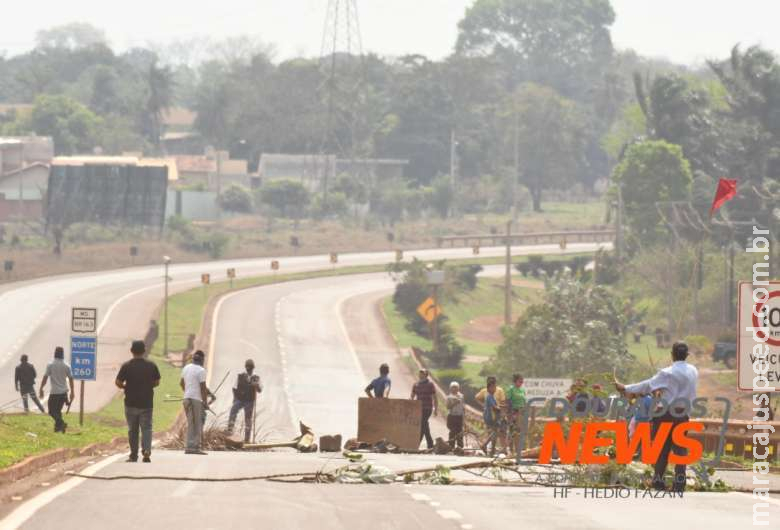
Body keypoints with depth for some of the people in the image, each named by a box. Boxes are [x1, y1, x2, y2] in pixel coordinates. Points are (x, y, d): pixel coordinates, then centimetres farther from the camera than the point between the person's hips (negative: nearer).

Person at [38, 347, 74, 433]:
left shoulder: (50, 365, -7)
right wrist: (72, 392, 14)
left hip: (54, 392, -4)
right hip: (63, 392, 4)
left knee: (52, 411, 0)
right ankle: (58, 427, 15)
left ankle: (61, 423, -18)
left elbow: (45, 378, -7)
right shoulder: (66, 366, 1)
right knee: (58, 410, 17)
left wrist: (41, 389, 2)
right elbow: (71, 379, 5)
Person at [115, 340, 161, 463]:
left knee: (132, 430, 10)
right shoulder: (151, 366, -2)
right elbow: (156, 382, 4)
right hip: (147, 403, 1)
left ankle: (133, 455, 13)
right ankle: (146, 450, -19)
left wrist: (125, 387, 8)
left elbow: (118, 382, -11)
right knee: (146, 428, 3)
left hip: (131, 403, -1)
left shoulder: (127, 366, -8)